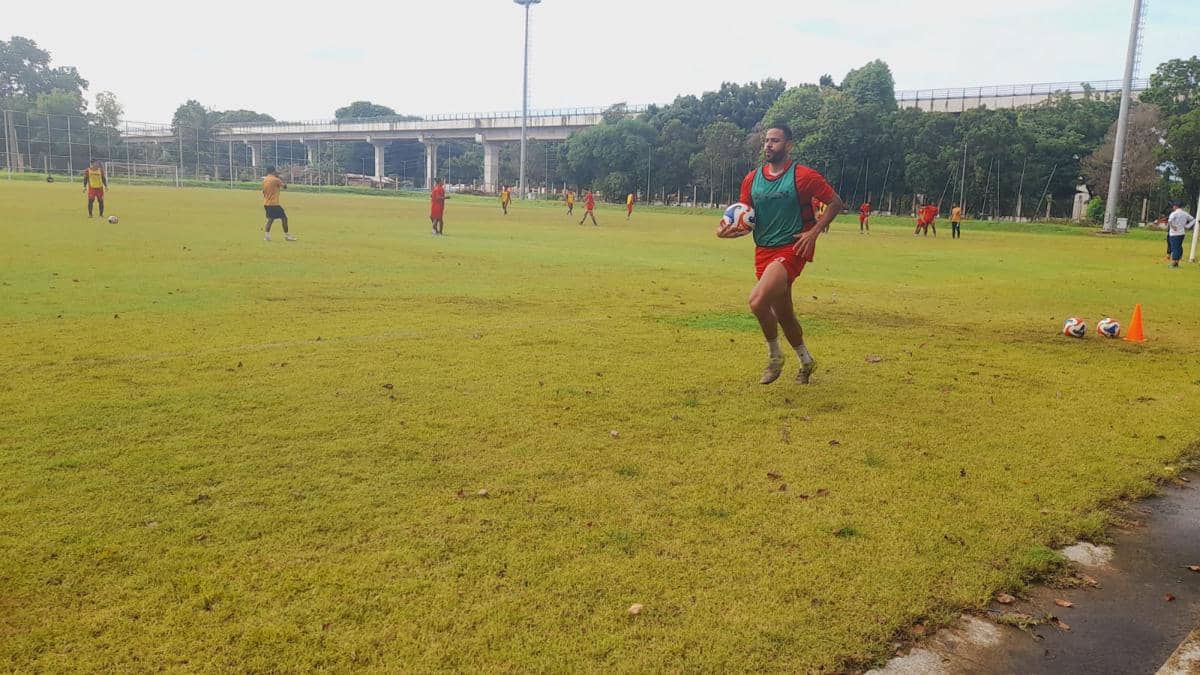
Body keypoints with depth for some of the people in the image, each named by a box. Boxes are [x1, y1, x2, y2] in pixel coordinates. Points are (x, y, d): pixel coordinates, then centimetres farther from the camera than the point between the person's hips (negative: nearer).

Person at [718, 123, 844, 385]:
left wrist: (814, 232, -13)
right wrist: (730, 229, -13)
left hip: (791, 249, -6)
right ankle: (806, 361, 39)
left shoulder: (803, 176, -8)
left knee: (758, 301, -25)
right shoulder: (751, 179, 7)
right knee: (783, 312, 15)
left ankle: (775, 356, 0)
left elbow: (836, 203, -2)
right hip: (763, 251, 6)